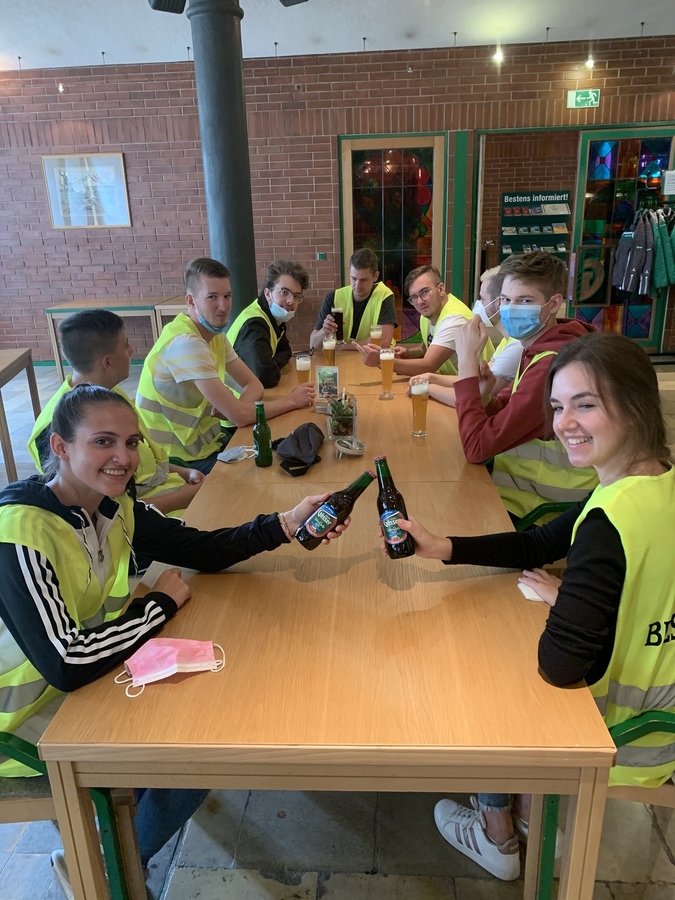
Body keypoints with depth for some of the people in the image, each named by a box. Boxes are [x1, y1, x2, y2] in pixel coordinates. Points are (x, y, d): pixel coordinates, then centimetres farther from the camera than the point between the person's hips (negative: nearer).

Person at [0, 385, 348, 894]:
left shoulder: (113, 505, -5)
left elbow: (201, 548, -4)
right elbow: (65, 664, -36)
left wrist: (286, 525, -19)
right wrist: (162, 604, -22)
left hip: (88, 674, 8)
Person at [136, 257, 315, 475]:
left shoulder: (215, 333, 4)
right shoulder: (185, 342, -26)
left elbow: (253, 384, 6)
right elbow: (240, 415, -28)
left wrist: (234, 407, -18)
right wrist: (291, 400, -13)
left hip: (207, 439, 8)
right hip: (187, 459, -8)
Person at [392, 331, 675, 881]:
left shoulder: (610, 520, -34)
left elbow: (559, 663, -34)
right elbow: (539, 545, -2)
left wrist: (560, 599, -13)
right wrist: (442, 548, -12)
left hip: (619, 731, -7)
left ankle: (496, 838, 37)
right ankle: (529, 810, 39)